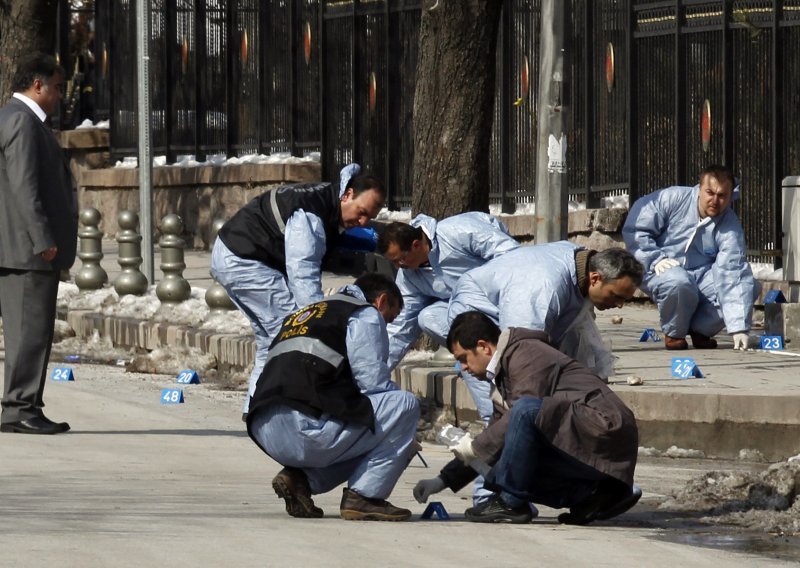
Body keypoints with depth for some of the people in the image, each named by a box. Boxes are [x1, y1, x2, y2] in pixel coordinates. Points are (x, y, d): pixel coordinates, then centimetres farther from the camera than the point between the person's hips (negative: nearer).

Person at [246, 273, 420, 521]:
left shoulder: (303, 315, 33)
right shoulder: (365, 314, 7)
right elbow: (372, 382, -3)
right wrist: (403, 436, 16)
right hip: (304, 429, -9)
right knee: (405, 405, 1)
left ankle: (300, 478, 9)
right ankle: (364, 497, -2)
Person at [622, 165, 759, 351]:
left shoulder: (730, 226, -11)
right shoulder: (672, 199, -13)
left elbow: (732, 275, -21)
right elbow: (634, 229, -6)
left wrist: (739, 327, -30)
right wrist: (656, 259, -20)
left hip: (702, 274, 3)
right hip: (664, 269, -3)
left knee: (750, 287, -19)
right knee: (678, 283, -40)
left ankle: (700, 330, 3)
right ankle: (674, 333, -7)